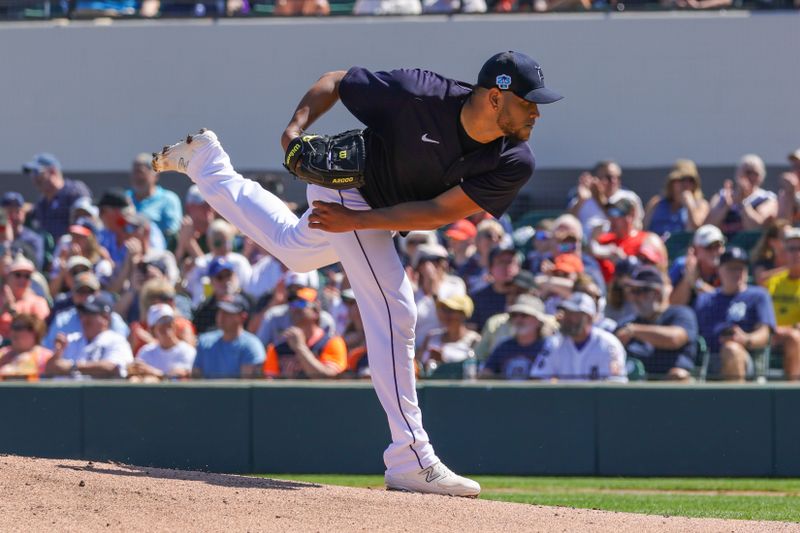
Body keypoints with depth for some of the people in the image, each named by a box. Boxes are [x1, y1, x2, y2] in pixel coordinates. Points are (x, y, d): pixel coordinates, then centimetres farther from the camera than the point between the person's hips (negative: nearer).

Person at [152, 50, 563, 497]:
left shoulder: (515, 164, -23)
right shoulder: (422, 96, -34)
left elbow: (442, 212, -24)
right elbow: (335, 82, -18)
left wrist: (357, 220, -29)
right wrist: (297, 127, -30)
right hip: (345, 179, -7)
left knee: (295, 251, 32)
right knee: (393, 312, -15)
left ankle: (207, 161, 50)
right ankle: (410, 459, -13)